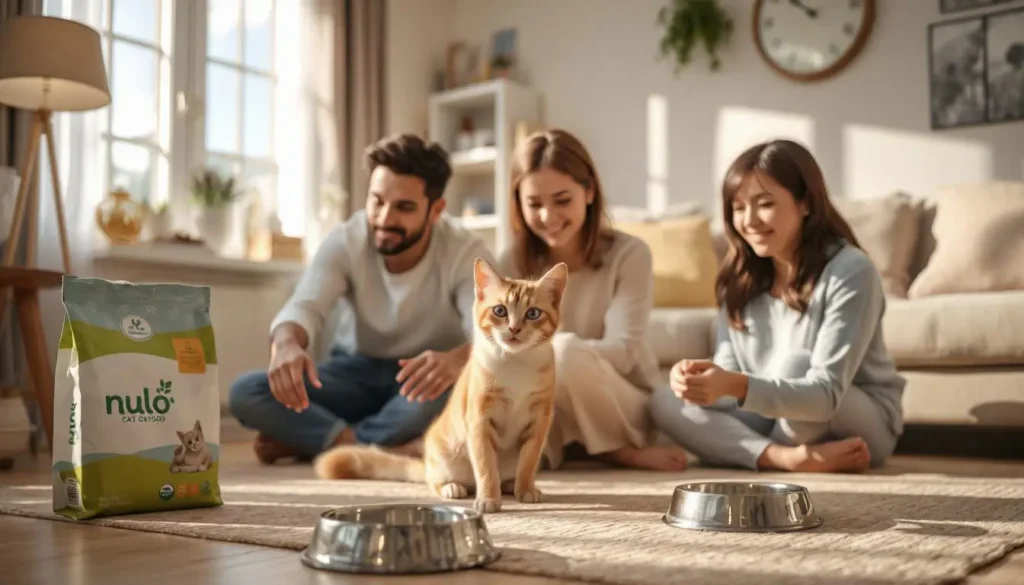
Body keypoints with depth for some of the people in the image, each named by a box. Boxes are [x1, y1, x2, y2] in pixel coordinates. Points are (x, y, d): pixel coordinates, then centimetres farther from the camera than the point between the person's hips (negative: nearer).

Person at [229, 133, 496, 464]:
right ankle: (385, 449, -31)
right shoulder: (345, 241, -14)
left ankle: (305, 443, -24)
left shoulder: (466, 253, -19)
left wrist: (456, 359, -59)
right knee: (246, 392, -23)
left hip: (425, 377, -1)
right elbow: (304, 307, -27)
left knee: (461, 386, -40)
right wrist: (286, 345, -53)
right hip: (356, 372, 2)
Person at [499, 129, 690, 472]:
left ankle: (618, 450, -12)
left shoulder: (628, 254, -10)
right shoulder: (513, 263, 0)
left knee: (566, 352, -34)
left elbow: (623, 351, -20)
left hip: (624, 411, -2)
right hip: (549, 409, 3)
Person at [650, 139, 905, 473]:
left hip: (863, 424, -5)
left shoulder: (851, 271, -20)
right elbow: (730, 372, -7)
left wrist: (737, 386, -44)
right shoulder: (740, 277, -2)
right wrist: (705, 379, -31)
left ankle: (760, 453, -7)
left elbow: (826, 393, -29)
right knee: (664, 402, -14)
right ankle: (789, 457, -26)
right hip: (776, 419, 5)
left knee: (794, 364, -33)